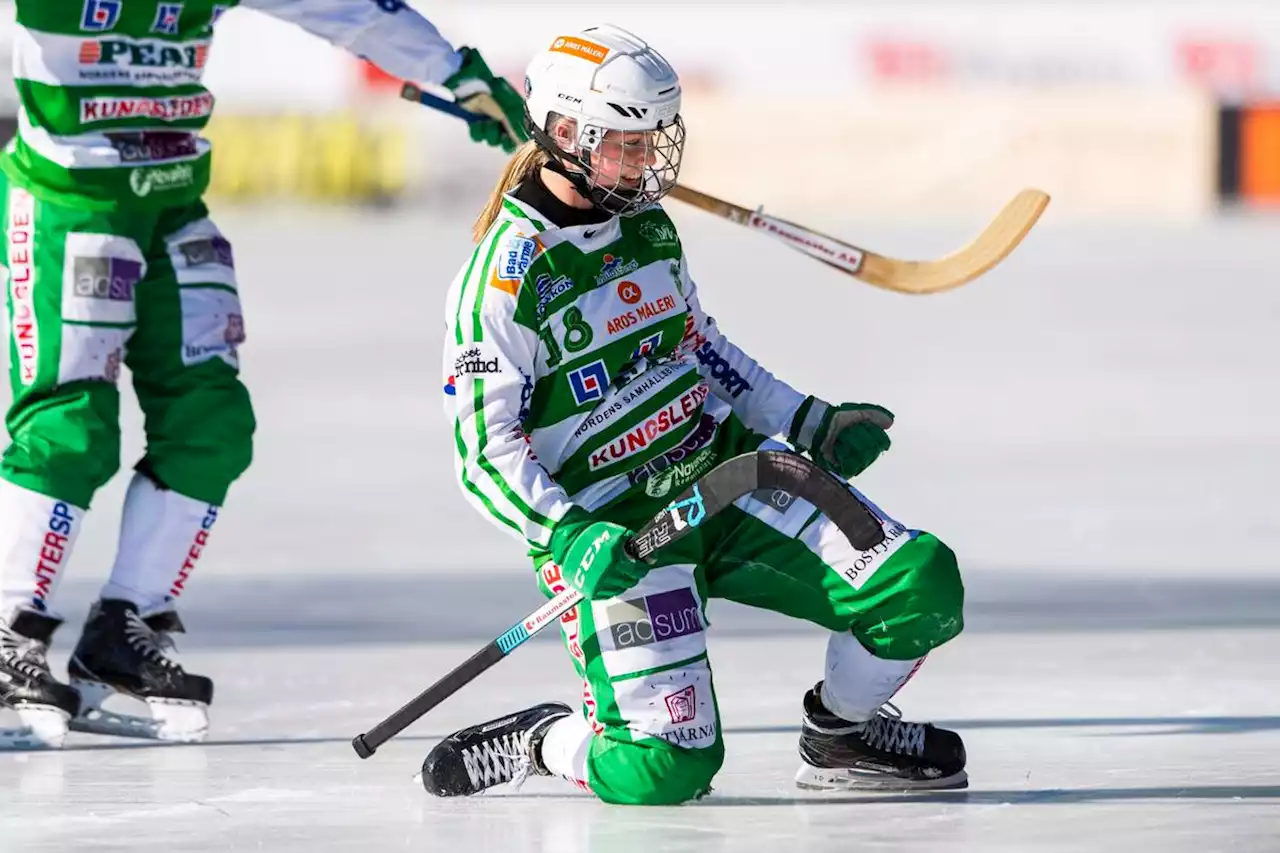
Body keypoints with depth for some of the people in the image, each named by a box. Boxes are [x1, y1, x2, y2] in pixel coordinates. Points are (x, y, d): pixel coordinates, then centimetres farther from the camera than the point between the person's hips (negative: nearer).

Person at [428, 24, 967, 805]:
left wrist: (810, 424, 16)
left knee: (920, 582, -12)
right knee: (667, 769, -22)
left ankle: (842, 733, 16)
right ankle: (542, 745, 11)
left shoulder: (647, 225, 10)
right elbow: (488, 452, -14)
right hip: (613, 527, -7)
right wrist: (566, 537, -29)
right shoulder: (504, 277, -14)